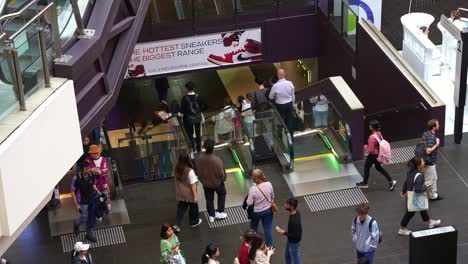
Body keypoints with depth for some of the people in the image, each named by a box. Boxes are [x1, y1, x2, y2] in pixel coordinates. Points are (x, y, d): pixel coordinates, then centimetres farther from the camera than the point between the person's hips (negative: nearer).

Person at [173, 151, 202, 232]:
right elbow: (193, 185, -23)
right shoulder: (189, 171, -29)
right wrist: (195, 195, -14)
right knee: (193, 207, 20)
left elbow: (177, 180, 3)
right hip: (189, 194, -4)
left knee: (181, 208, 17)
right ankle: (194, 222, 39)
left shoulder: (176, 169, -13)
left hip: (180, 193, 4)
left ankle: (177, 225, 10)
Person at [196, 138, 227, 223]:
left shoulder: (200, 158, -21)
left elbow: (198, 171, -5)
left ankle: (211, 216, 33)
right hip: (217, 182, -3)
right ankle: (219, 212, 28)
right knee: (222, 194, 27)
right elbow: (221, 173, -22)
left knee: (209, 199, 21)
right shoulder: (216, 160, -35)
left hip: (206, 183, 3)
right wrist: (223, 179, 1)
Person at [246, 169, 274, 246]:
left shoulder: (253, 189, -30)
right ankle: (269, 245, 29)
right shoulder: (269, 184, -18)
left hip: (257, 212, -2)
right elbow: (272, 197, -3)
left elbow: (249, 203, -23)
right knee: (268, 229, 17)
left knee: (254, 227, 26)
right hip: (268, 210, 2)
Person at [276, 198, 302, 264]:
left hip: (294, 243, -9)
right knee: (287, 255, 31)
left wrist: (284, 233, -24)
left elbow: (296, 236, -32)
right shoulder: (296, 212, -12)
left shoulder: (294, 221, -40)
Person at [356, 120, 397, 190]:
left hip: (373, 155, -8)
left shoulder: (372, 138, -34)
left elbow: (370, 150, -30)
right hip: (378, 154, 8)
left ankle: (364, 183, 36)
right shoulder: (379, 133, -8)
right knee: (378, 167, 24)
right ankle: (391, 181, 23)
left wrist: (365, 147, -8)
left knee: (366, 168, 15)